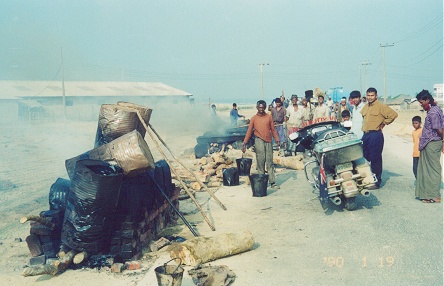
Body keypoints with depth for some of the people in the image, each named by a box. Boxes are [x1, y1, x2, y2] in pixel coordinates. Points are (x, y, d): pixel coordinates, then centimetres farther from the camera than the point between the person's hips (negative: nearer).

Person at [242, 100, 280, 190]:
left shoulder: (269, 117, 8)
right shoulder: (254, 118, 4)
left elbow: (273, 129, 11)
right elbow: (249, 131, 4)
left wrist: (277, 140, 4)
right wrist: (245, 143, 0)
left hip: (268, 141, 2)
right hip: (259, 141, -1)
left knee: (270, 162, 2)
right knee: (260, 162, -1)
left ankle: (273, 182, 3)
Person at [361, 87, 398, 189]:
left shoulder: (381, 106, -7)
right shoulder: (365, 106, 15)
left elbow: (393, 114, -13)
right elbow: (361, 116, 35)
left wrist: (383, 123, -6)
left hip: (375, 135, -8)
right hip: (365, 135, 8)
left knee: (375, 159, -4)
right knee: (364, 157, 11)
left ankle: (376, 183, 2)